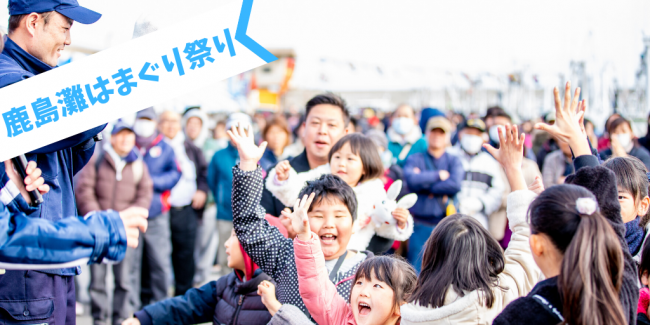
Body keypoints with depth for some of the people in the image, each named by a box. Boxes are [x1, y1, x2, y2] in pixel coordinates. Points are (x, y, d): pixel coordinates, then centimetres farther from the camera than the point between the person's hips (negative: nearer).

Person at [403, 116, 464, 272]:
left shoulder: (454, 161, 10)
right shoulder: (415, 159, 10)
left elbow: (455, 184, -10)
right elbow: (411, 179, -12)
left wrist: (424, 185, -7)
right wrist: (438, 175, -5)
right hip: (420, 226, 0)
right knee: (416, 272, -3)